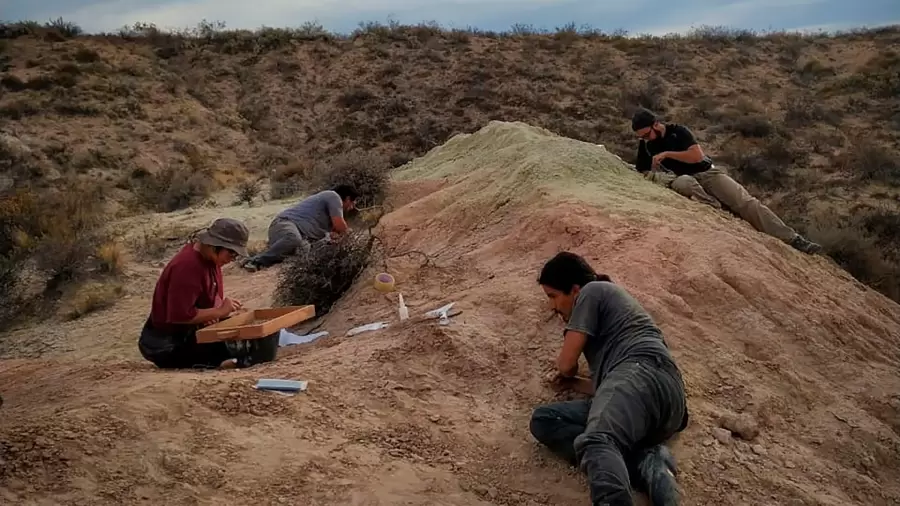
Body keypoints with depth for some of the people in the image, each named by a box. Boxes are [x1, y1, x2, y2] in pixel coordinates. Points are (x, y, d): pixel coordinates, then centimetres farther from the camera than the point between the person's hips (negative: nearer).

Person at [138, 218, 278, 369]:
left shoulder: (210, 257, 3)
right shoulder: (187, 266, -26)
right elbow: (180, 315, -30)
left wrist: (214, 314, -6)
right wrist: (219, 311, -22)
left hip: (192, 330, 10)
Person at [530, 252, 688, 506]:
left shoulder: (593, 291, 14)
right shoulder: (606, 307, 39)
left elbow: (566, 363, 7)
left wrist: (567, 373, 29)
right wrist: (571, 382, 39)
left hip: (641, 374, -9)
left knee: (595, 441, -34)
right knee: (543, 420, 2)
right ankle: (647, 462, -20)